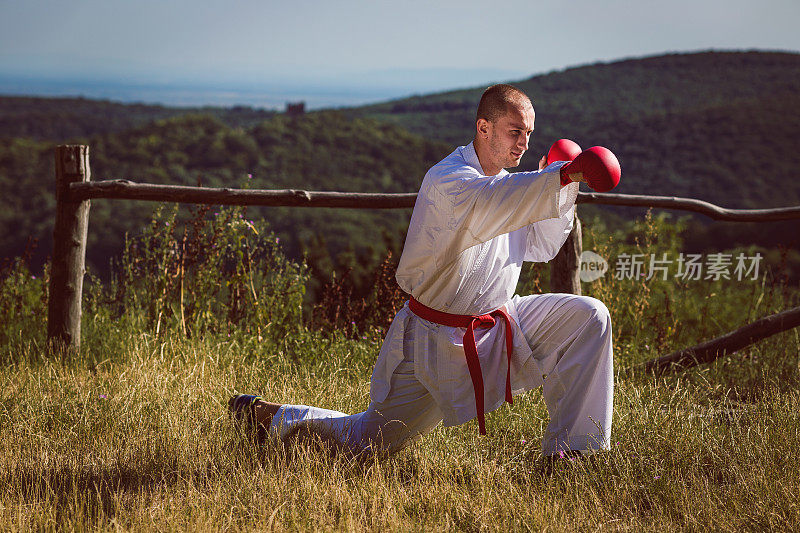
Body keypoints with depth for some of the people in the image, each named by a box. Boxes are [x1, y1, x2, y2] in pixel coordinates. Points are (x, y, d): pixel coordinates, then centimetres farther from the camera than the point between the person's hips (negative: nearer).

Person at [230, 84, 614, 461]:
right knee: (366, 443, -2)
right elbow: (490, 202, -42)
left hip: (499, 325, 7)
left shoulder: (506, 182, 9)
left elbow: (543, 246, 15)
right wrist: (562, 175, -53)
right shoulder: (446, 180, -20)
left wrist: (563, 185, 0)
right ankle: (268, 415, 23)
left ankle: (565, 448, -4)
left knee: (589, 317, -10)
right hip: (437, 339, -7)